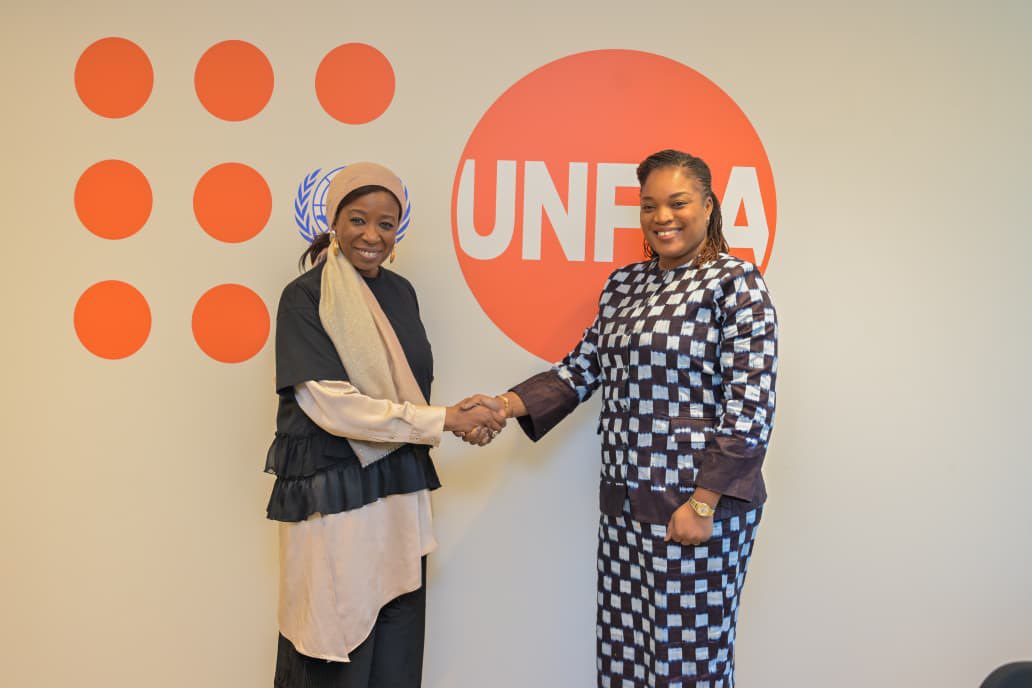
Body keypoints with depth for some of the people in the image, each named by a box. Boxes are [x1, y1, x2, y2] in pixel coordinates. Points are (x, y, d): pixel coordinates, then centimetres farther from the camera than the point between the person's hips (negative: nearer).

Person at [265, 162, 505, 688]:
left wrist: (456, 417, -1)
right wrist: (441, 420, -17)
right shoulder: (305, 297, -10)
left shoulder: (399, 292, 8)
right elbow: (328, 403, -19)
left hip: (400, 495, 6)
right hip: (333, 499, -5)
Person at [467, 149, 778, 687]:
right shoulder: (624, 284, 13)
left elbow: (750, 406, -13)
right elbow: (584, 367, 13)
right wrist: (507, 405, -2)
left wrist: (703, 503, -17)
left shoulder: (735, 283, -8)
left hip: (697, 505, -6)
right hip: (625, 503, 6)